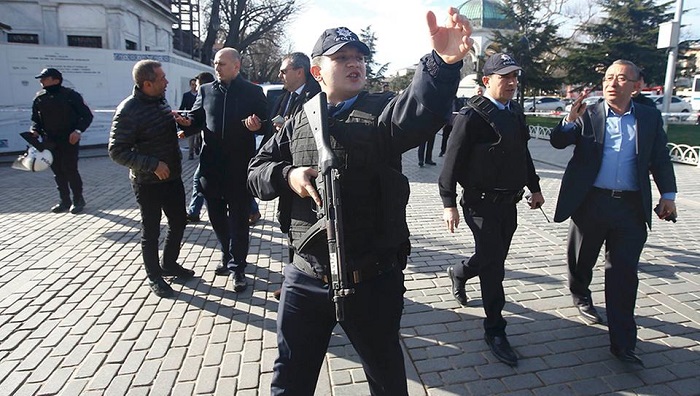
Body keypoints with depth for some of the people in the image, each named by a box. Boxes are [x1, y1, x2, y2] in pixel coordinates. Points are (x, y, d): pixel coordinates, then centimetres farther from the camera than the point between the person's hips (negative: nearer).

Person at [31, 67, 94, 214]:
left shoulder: (71, 95, -6)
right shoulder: (39, 98, 8)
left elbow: (87, 115, -5)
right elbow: (36, 119, 18)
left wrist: (78, 130, -18)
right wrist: (35, 131, -3)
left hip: (69, 140, -5)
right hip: (50, 142, 5)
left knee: (70, 170, -6)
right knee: (58, 172, 9)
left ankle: (78, 200, 9)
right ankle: (64, 201, 20)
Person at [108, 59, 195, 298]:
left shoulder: (161, 100, 4)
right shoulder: (128, 110, -19)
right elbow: (117, 151, -20)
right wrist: (153, 165, -24)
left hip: (172, 177, 7)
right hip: (148, 183, -7)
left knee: (178, 223, 17)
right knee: (151, 232, 8)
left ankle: (169, 264, 38)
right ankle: (154, 277, 25)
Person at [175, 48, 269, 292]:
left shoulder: (253, 92, 1)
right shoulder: (206, 91, 10)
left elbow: (266, 125, 2)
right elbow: (197, 120, 12)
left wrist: (257, 126, -20)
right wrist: (187, 122, -10)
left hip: (240, 166, -4)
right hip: (211, 165, 4)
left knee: (239, 217, 3)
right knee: (216, 215, 15)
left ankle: (237, 266, 14)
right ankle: (228, 256, 35)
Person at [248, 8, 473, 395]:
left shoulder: (381, 112, -6)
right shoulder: (299, 121, 5)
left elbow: (421, 109, -28)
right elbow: (256, 172, 9)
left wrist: (443, 62, -48)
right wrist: (287, 175, -13)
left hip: (372, 280, -2)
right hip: (305, 278, 3)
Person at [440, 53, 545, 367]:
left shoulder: (516, 112, 10)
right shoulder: (471, 116, -14)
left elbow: (523, 153, 19)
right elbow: (453, 162, -15)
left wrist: (534, 188, 20)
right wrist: (449, 204, -16)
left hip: (509, 201, 8)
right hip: (482, 203, -8)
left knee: (495, 257, 18)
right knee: (493, 264, -3)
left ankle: (459, 272, 49)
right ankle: (494, 330, 13)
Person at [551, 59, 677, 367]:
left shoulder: (650, 118, 7)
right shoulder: (587, 115, 2)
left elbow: (661, 159, 11)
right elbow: (558, 142, -6)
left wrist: (668, 195, 7)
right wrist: (570, 120, -24)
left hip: (631, 206, 1)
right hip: (590, 202, 0)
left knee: (623, 273, 2)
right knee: (581, 258, 16)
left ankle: (622, 343, 8)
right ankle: (581, 296, 46)